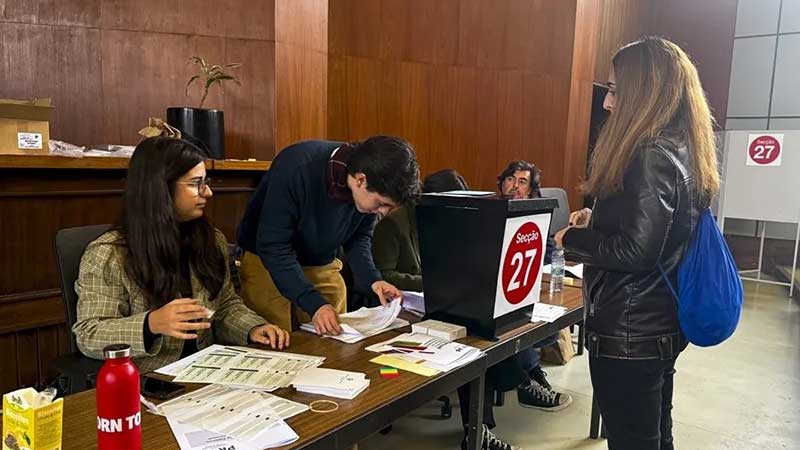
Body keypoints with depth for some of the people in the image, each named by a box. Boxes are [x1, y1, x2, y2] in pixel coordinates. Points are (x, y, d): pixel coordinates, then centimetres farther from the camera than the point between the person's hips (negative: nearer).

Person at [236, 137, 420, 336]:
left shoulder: (371, 190, -15)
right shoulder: (297, 168, -32)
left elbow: (358, 236, 1)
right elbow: (272, 247, -30)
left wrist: (372, 279, -16)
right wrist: (314, 304, -37)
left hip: (322, 265, 5)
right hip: (267, 261, -4)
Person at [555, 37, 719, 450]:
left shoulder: (652, 156, -21)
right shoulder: (682, 150, 8)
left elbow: (636, 250, -25)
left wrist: (573, 239, -11)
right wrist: (598, 220, 10)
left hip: (629, 334, -9)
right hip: (660, 327, 9)